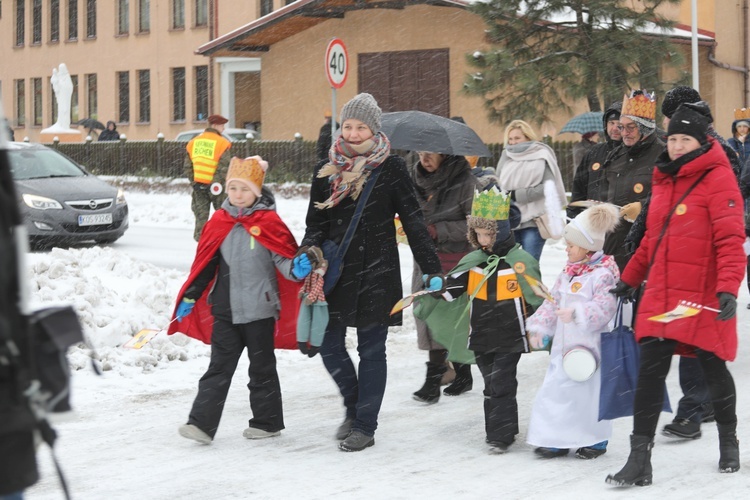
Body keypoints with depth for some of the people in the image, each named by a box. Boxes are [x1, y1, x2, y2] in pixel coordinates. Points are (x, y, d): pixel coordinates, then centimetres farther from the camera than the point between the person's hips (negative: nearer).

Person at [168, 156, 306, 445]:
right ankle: (202, 424, 0)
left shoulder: (269, 223, -8)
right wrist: (190, 297, 10)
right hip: (225, 310, 3)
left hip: (259, 310, -3)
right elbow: (204, 264, 11)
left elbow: (284, 260, -8)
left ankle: (268, 421, 23)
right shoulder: (219, 223, 4)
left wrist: (297, 269, -30)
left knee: (262, 367, 10)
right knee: (219, 367, 3)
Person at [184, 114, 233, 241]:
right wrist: (218, 182, -6)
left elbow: (188, 166, 7)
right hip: (215, 186, -4)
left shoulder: (194, 142, 7)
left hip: (198, 185, 4)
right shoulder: (221, 143, -10)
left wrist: (194, 182, 11)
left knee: (201, 215, 10)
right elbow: (225, 166, -15)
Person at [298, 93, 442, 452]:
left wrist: (431, 269, -7)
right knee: (329, 346, 4)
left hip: (377, 273, -3)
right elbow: (315, 223, 9)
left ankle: (365, 426, 13)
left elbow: (413, 221, -3)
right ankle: (354, 405, 29)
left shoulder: (391, 168, -4)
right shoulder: (327, 170, 6)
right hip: (336, 271, 3)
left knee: (371, 350, 3)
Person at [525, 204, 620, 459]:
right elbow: (553, 302, 16)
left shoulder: (602, 275, -15)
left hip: (588, 345, -8)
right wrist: (540, 327, 8)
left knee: (590, 391, 2)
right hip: (564, 343, 8)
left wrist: (577, 314, -34)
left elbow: (603, 308, -25)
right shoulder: (568, 273, 11)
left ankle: (596, 439, 18)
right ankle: (557, 439, 15)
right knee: (556, 388, 7)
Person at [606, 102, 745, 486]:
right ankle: (639, 459, 0)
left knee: (713, 369, 10)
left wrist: (728, 289, -26)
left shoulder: (718, 179, -9)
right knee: (649, 372, -2)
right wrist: (630, 278, 24)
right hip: (660, 295, 6)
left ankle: (728, 441, 33)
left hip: (704, 298, -6)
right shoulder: (664, 180, 14)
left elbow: (730, 240, -16)